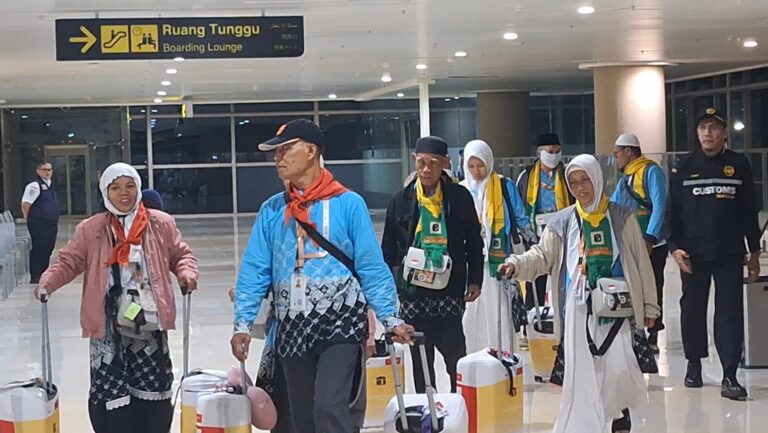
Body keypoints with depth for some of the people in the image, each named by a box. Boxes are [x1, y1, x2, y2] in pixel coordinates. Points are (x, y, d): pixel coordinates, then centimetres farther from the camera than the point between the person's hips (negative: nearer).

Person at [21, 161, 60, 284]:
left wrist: (55, 222, 18)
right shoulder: (34, 186, -11)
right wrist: (31, 221, -7)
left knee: (47, 251, 13)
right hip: (39, 226, -9)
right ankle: (35, 278, -1)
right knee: (38, 250, -6)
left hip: (52, 225, 9)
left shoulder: (49, 186, 16)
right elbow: (25, 206, -13)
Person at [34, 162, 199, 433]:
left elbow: (180, 254, 13)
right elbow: (68, 262, 5)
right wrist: (47, 282, -13)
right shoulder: (90, 230, 3)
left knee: (153, 391, 6)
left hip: (149, 325, 1)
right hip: (108, 328, -1)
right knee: (110, 395, -3)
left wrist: (187, 273, -8)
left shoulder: (161, 224, 5)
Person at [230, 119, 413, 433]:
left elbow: (372, 267, -4)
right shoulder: (272, 210, 7)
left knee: (328, 408, -20)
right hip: (291, 329, 5)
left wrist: (390, 318, -9)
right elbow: (254, 271, 4)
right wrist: (243, 323, -5)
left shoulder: (348, 204, -4)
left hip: (340, 323, -4)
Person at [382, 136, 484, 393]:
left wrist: (475, 280, 2)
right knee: (420, 360, 9)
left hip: (449, 290, -2)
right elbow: (388, 249, 9)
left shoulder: (460, 197, 1)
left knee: (455, 355, -7)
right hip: (412, 291, 2)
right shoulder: (401, 200, 5)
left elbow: (474, 243, 7)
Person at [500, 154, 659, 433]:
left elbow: (641, 262, 6)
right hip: (579, 306, 1)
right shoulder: (563, 221, 8)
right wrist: (516, 264, -18)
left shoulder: (622, 217, 4)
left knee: (617, 367, -7)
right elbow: (542, 255, 2)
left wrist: (649, 304, 5)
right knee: (581, 370, 0)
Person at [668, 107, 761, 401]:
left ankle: (729, 376, -5)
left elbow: (749, 211, 7)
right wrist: (674, 247, -6)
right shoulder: (684, 168, 3)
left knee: (730, 313, -5)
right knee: (693, 310, 10)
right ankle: (694, 365, 26)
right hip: (692, 255, 1)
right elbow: (672, 210, 3)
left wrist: (754, 251, 7)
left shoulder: (739, 165, 3)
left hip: (730, 255, -1)